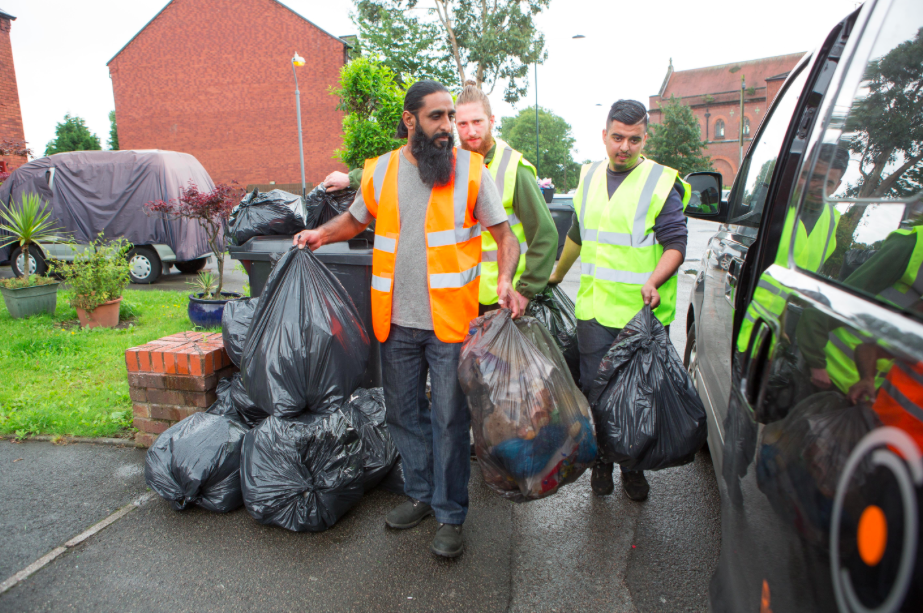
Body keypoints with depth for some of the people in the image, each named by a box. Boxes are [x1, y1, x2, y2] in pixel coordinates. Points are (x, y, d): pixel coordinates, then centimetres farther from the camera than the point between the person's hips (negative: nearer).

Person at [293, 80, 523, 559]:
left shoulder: (469, 169, -2)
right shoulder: (381, 171, 7)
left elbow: (504, 234, 0)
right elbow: (356, 219, 23)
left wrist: (505, 280, -18)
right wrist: (322, 234, 3)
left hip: (450, 321, -4)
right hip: (397, 321, 4)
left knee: (449, 419, 3)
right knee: (402, 413, 15)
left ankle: (450, 515, 21)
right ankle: (421, 494, 36)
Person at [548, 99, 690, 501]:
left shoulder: (661, 183, -4)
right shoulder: (589, 178, 13)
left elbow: (676, 243, -9)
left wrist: (653, 282, -26)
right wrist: (556, 276, 32)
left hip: (643, 313, -4)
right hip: (594, 308, 4)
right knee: (594, 389, 9)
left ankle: (633, 468, 26)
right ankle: (601, 461, 28)